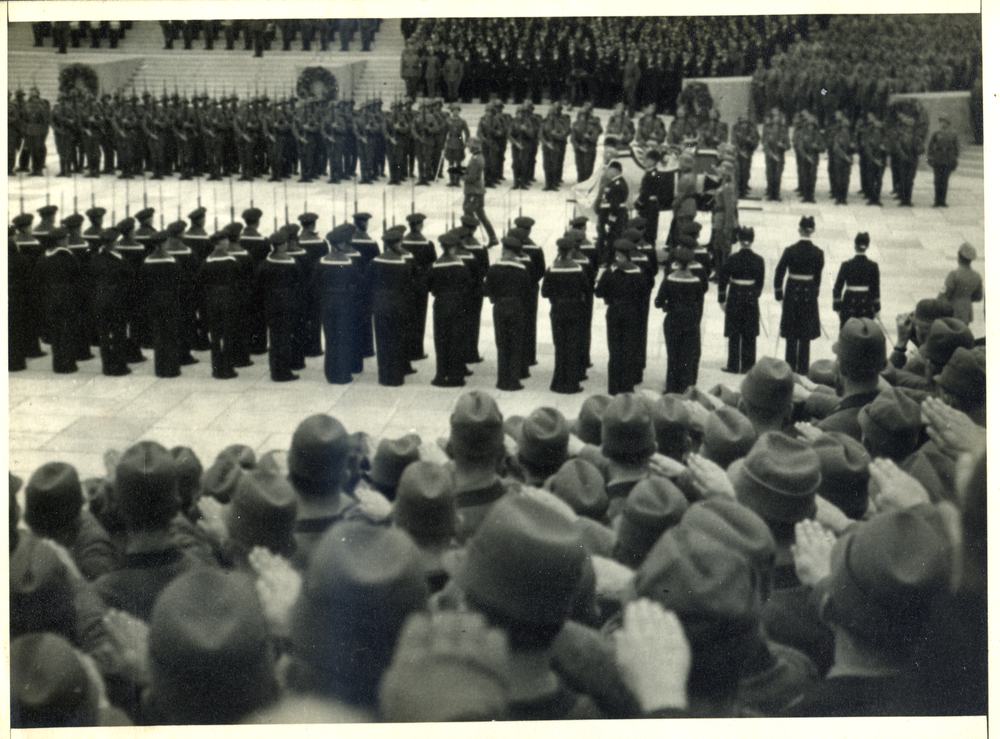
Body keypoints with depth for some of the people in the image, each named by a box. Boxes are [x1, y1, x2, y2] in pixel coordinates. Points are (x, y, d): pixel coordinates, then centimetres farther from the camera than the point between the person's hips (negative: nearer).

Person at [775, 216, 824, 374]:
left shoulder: (790, 251, -11)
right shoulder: (817, 252, -6)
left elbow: (779, 272, -7)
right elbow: (818, 275, 2)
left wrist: (779, 295, 2)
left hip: (792, 292, -1)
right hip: (809, 294, 1)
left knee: (791, 333, 7)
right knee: (805, 334, 9)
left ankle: (790, 367, 8)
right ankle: (803, 368, 10)